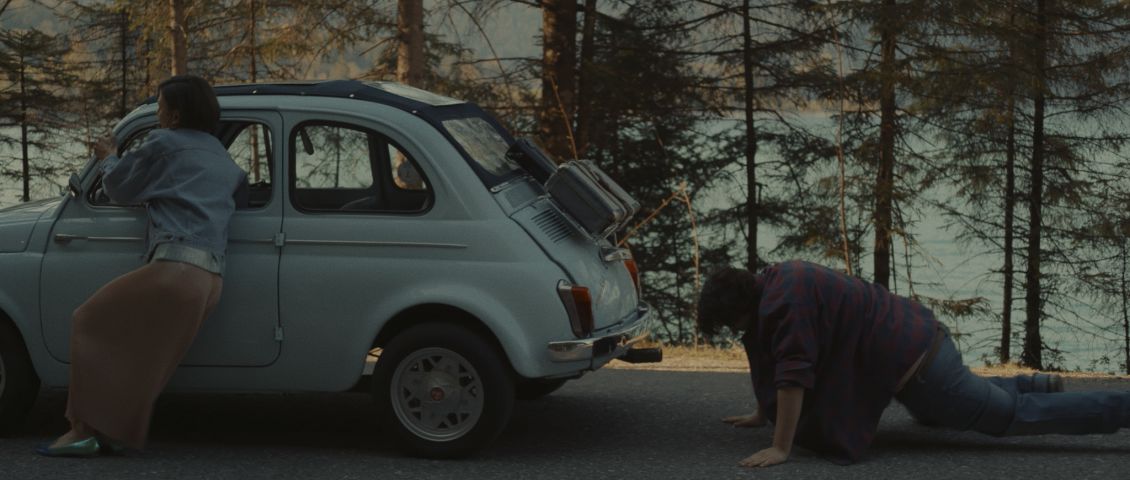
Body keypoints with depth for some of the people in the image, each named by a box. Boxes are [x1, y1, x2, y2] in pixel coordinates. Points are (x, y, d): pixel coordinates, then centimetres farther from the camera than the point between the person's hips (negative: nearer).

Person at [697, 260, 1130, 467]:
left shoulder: (783, 301, -23)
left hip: (911, 363, -10)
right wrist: (762, 415, 25)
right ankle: (1036, 386, 39)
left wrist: (781, 448, -26)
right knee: (933, 413, 38)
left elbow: (793, 374, -28)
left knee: (1013, 416, 1)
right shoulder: (770, 284, 8)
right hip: (916, 342, 10)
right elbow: (771, 360, 21)